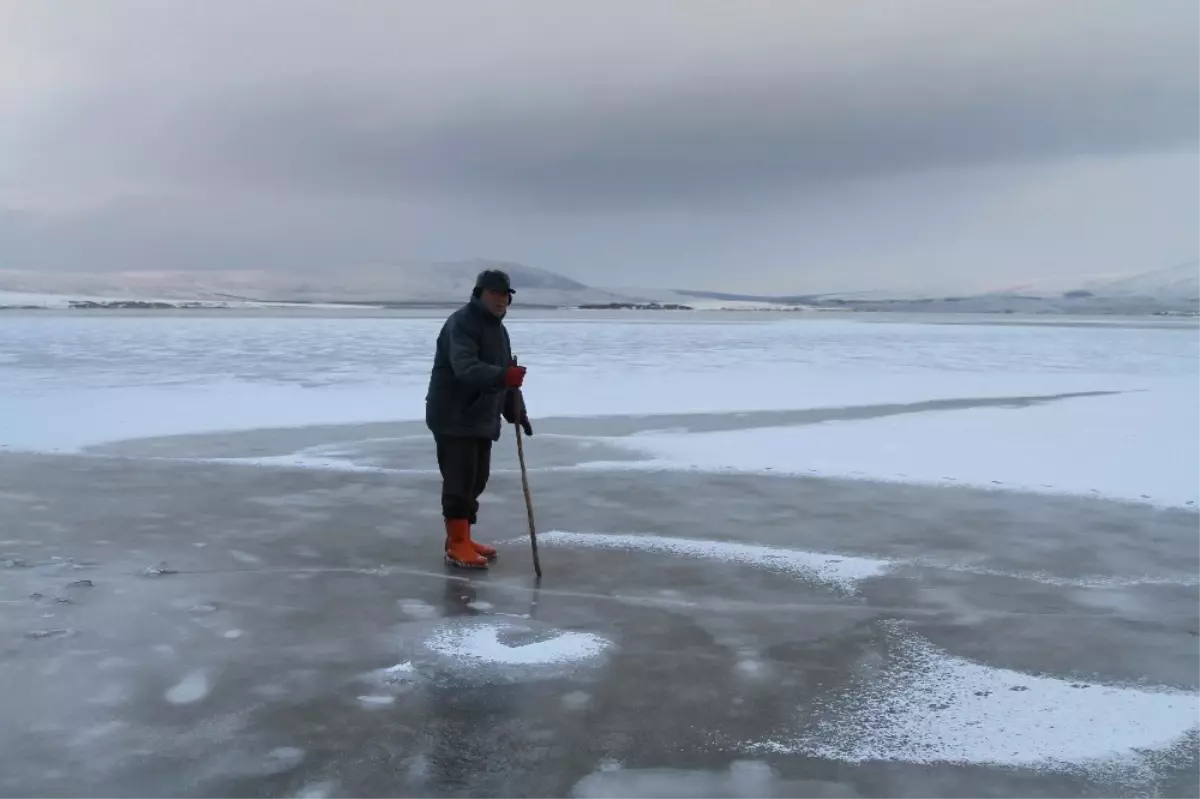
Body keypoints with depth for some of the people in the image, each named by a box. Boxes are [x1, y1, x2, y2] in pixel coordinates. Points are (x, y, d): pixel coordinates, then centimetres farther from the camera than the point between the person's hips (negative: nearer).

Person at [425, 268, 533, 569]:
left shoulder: (498, 329, 15)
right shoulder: (461, 324, -16)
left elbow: (505, 371, 22)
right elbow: (466, 368, -32)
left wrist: (516, 410, 14)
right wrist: (502, 376, -46)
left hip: (482, 418, 9)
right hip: (453, 417, -9)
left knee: (476, 480, 12)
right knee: (459, 480, -10)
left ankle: (461, 538, 22)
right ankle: (457, 546, -5)